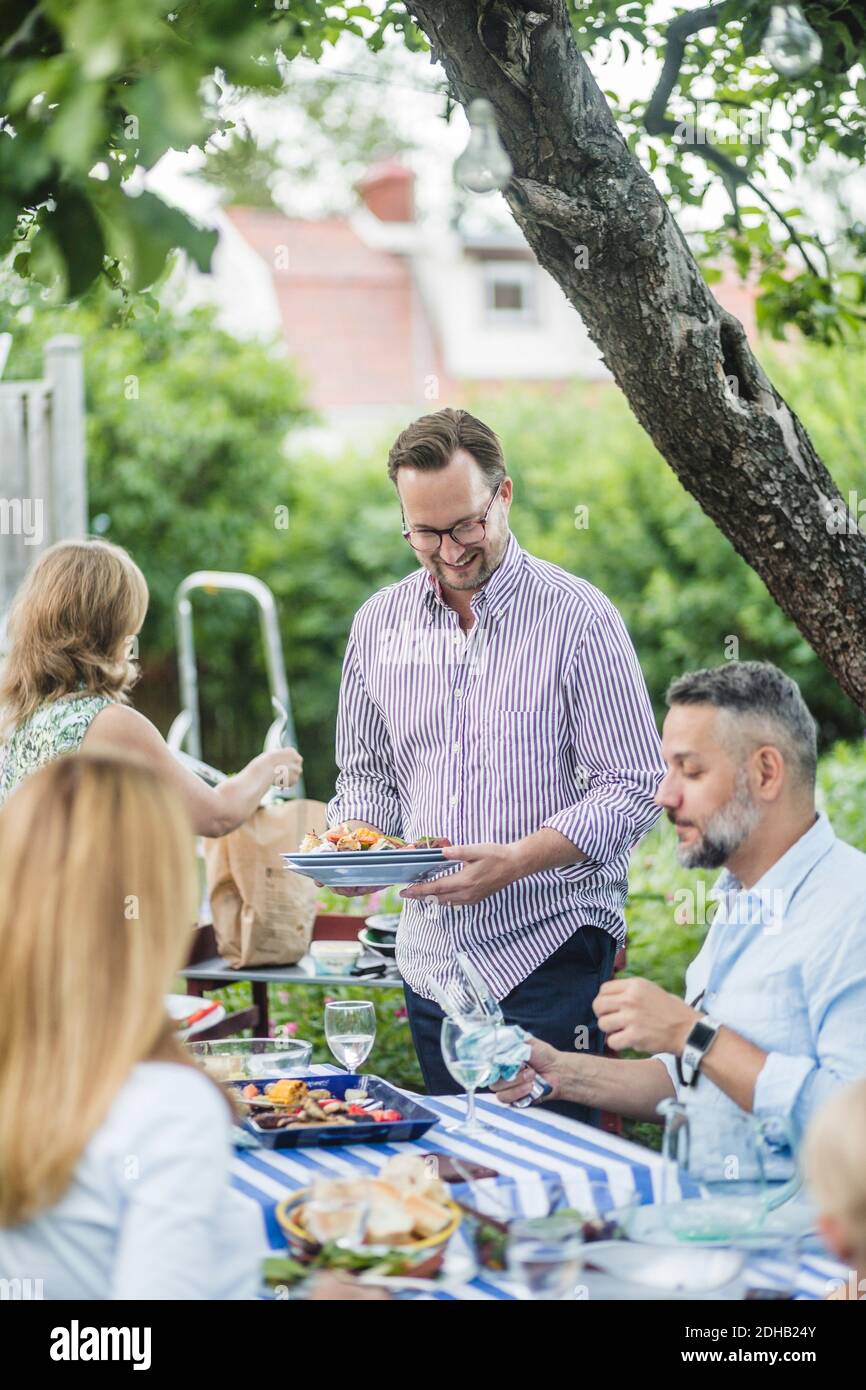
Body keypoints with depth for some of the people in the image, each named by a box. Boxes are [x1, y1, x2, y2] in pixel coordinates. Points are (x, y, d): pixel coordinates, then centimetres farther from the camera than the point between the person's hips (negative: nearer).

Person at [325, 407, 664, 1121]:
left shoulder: (578, 618, -8)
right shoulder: (379, 623, 8)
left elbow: (631, 788, -10)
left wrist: (514, 861, -23)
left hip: (550, 952, -5)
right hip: (433, 961, 5)